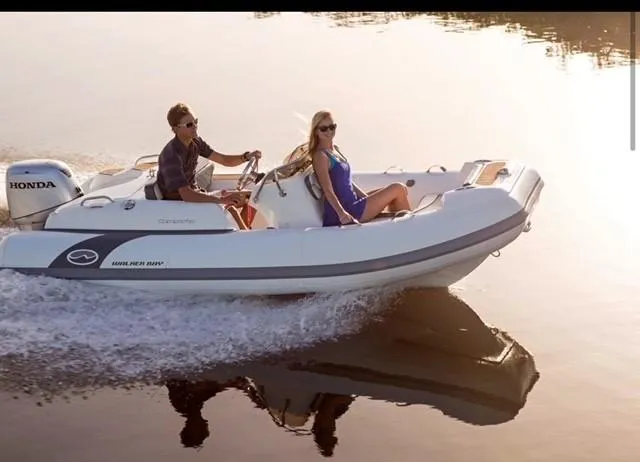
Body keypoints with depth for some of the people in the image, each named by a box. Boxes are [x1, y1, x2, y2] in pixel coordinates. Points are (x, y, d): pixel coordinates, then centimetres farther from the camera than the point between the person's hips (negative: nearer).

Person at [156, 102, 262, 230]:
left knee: (247, 197, 3)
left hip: (194, 194, 9)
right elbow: (186, 195, -37)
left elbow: (224, 160, 3)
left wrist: (247, 156, -18)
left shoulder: (195, 142, -2)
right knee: (230, 210, -24)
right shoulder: (171, 155, -28)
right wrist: (223, 199, -42)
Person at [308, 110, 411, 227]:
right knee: (398, 189, -7)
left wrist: (367, 197, 10)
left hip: (354, 201, 9)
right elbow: (328, 190, -22)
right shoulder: (320, 156, -13)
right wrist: (342, 213, -33)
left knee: (401, 190, 12)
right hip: (347, 210, -9)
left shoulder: (335, 150, 14)